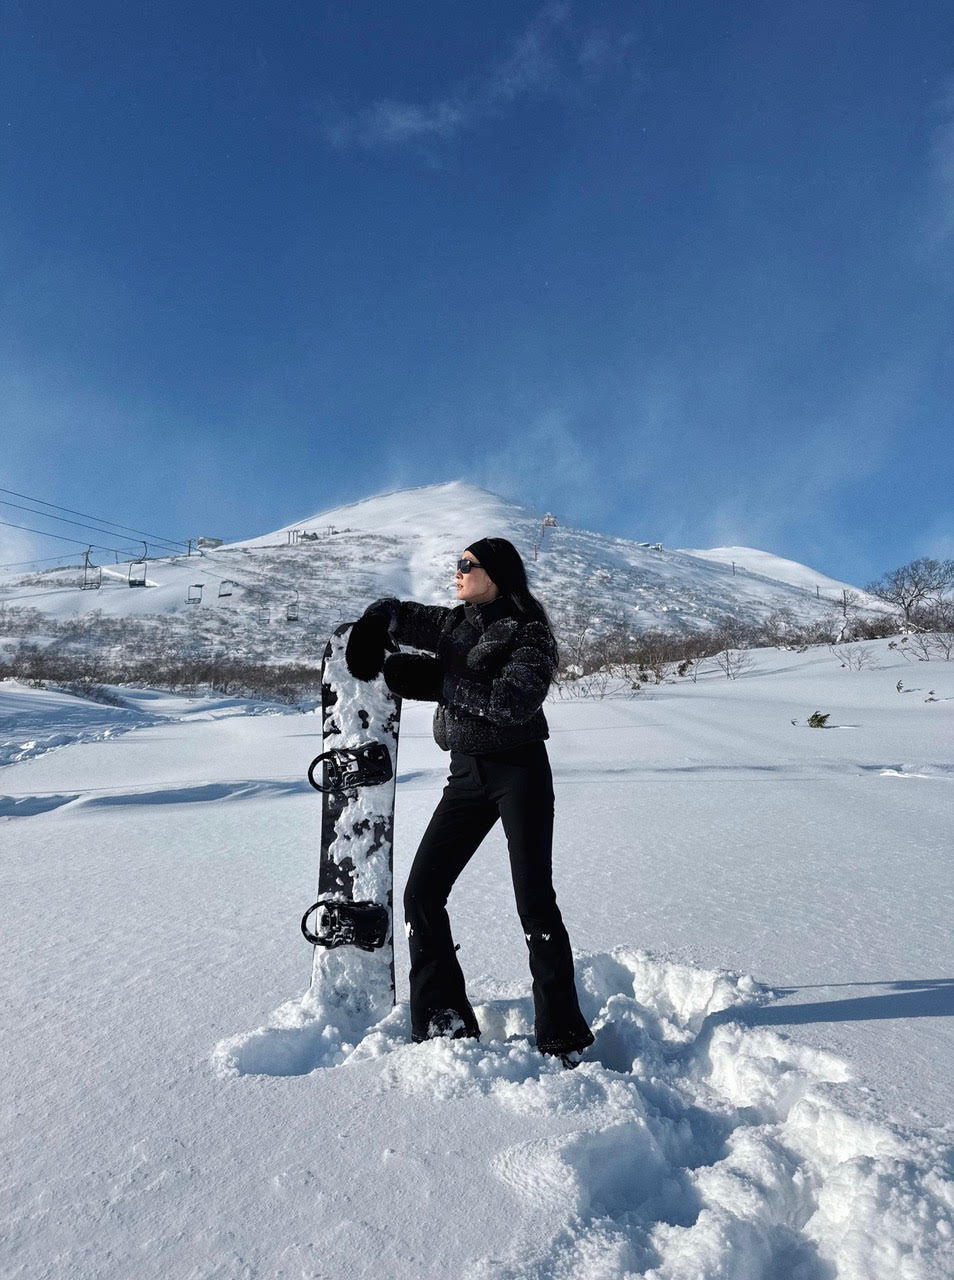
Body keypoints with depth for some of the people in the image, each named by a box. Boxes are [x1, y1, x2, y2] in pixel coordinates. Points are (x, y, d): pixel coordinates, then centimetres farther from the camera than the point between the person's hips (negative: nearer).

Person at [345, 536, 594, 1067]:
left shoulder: (530, 633, -9)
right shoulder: (455, 623, 10)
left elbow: (515, 701, -24)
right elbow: (392, 614, 16)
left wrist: (445, 683, -19)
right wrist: (377, 648, -5)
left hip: (520, 772, -6)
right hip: (467, 774, 7)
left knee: (535, 903, -5)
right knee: (422, 893, 3)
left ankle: (564, 1038, 7)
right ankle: (444, 1020, 14)